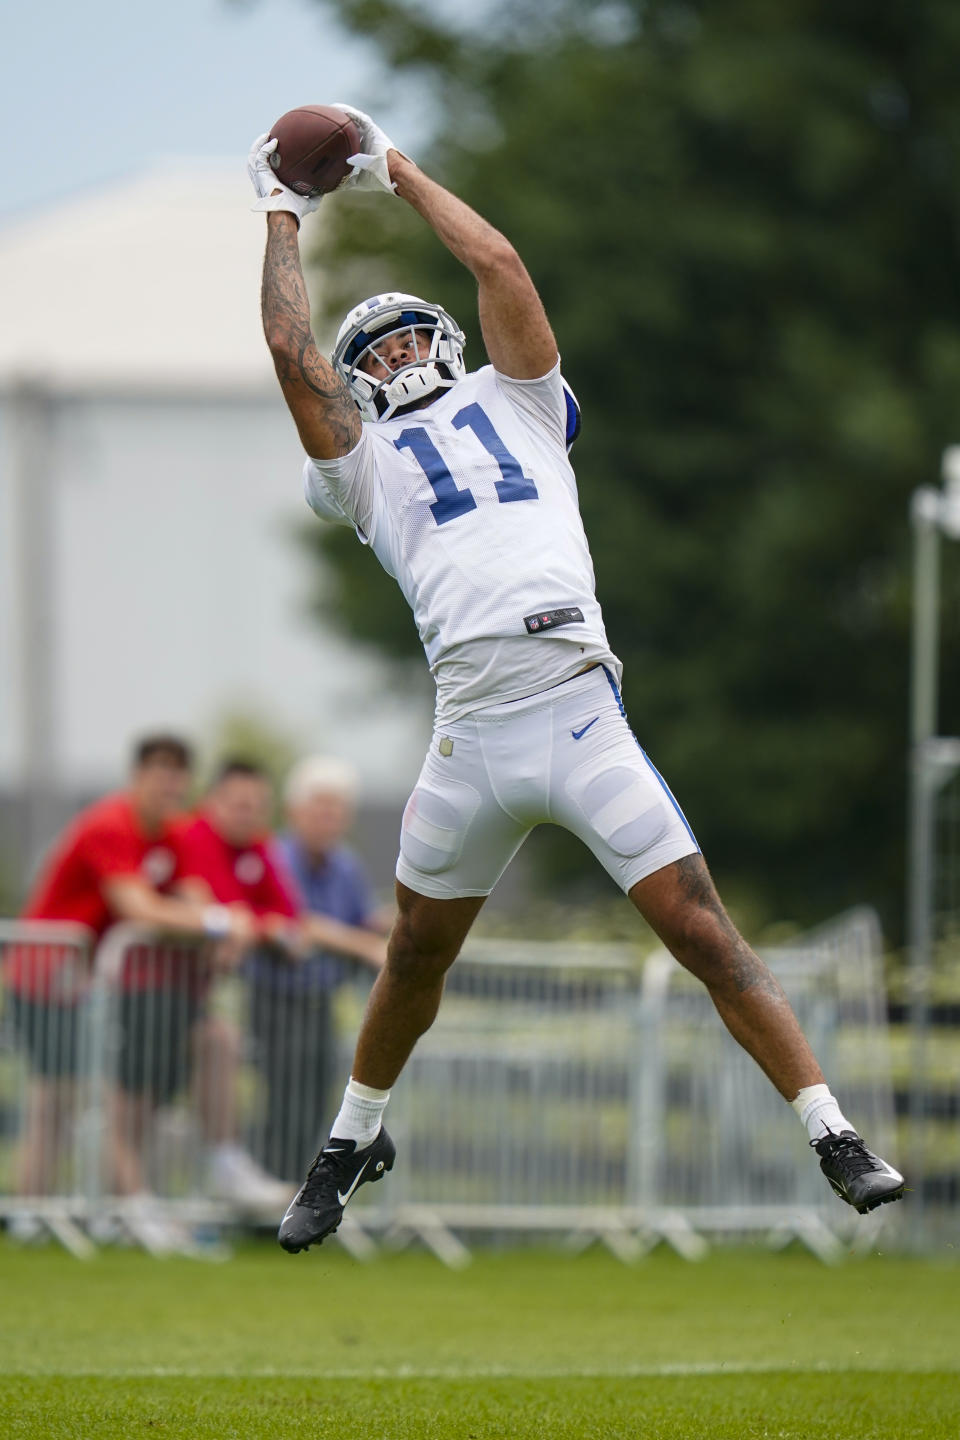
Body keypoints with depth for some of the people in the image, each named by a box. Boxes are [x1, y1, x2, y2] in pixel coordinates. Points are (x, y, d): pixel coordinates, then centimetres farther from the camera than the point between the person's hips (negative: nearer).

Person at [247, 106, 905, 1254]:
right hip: (471, 740, 1)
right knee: (417, 954, 14)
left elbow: (499, 265, 14)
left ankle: (834, 1138, -7)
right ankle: (355, 1139, 36)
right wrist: (283, 217, 18)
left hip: (583, 718, -1)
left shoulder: (516, 404, 21)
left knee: (702, 932, -7)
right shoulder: (363, 462, 19)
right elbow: (293, 350, 9)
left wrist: (395, 169, 22)